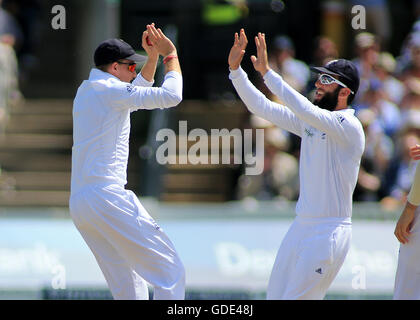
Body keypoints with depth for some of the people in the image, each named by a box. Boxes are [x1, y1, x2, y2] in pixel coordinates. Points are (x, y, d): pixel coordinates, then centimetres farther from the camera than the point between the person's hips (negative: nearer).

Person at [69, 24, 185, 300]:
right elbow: (171, 95, -13)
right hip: (107, 198, -10)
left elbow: (137, 92, 38)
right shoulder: (109, 89, -7)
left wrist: (153, 55, 30)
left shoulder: (86, 91, 21)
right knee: (170, 272, -8)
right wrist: (170, 54, 1)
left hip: (79, 205, 10)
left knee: (128, 287, 13)